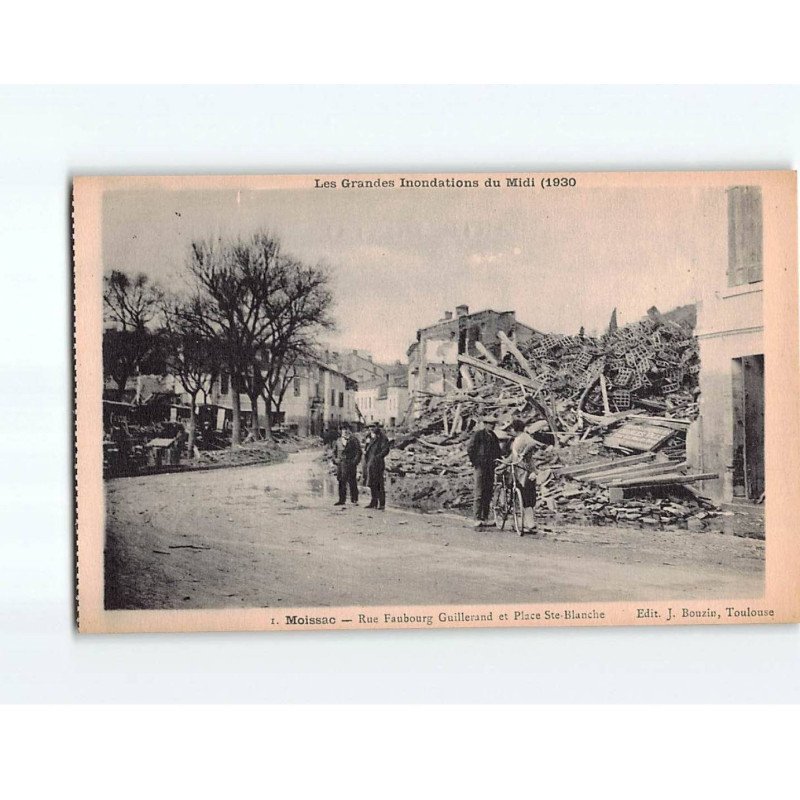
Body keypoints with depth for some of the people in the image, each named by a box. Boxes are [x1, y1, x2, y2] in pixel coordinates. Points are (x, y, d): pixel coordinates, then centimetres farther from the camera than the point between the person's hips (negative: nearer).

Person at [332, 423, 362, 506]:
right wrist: (335, 459, 4)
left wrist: (355, 461, -10)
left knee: (352, 482, -5)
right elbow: (334, 451, 20)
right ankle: (342, 500, 12)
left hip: (350, 464, -4)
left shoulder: (353, 440, 2)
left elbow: (358, 452, -1)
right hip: (340, 464, 4)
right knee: (341, 482, 6)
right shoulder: (338, 440, 15)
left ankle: (355, 500, -1)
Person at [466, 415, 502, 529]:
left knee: (488, 493, 7)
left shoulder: (493, 436, 15)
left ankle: (485, 518, 14)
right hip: (481, 467, -7)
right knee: (479, 494, -10)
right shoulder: (478, 434, -6)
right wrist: (474, 462, -8)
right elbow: (470, 449, -9)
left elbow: (497, 451, 26)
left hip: (490, 467, 7)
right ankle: (477, 519, -11)